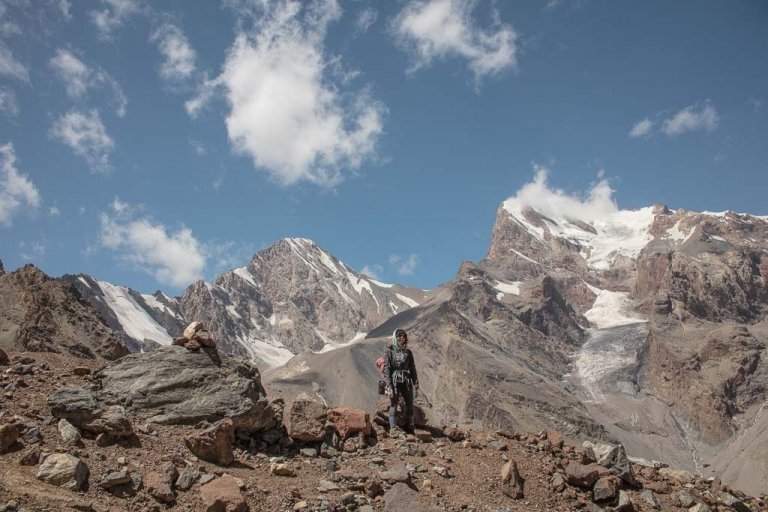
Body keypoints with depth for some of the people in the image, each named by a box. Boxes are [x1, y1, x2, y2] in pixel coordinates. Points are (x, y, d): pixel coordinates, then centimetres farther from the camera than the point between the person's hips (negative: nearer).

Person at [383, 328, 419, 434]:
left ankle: (410, 431, 13)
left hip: (407, 381, 4)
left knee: (410, 405, 4)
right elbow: (386, 369, -6)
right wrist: (389, 385, -14)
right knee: (393, 405, -4)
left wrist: (416, 385, 8)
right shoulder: (390, 351, -1)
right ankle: (393, 430, -2)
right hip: (394, 382, -4)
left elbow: (413, 369, 13)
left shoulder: (408, 352, 10)